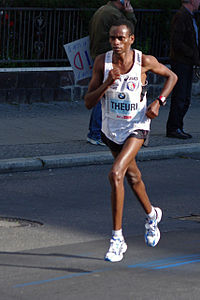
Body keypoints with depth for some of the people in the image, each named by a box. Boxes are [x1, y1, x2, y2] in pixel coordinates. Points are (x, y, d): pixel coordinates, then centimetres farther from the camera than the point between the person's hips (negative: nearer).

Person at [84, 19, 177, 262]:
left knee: (116, 174, -23)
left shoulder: (144, 61, -16)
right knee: (132, 176, 23)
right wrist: (107, 84, -29)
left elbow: (171, 76, 4)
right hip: (111, 128, 4)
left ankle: (117, 237, -16)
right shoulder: (102, 62, -12)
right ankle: (151, 215, 52)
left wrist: (158, 102, -10)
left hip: (136, 127, -4)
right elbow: (88, 103, -13)